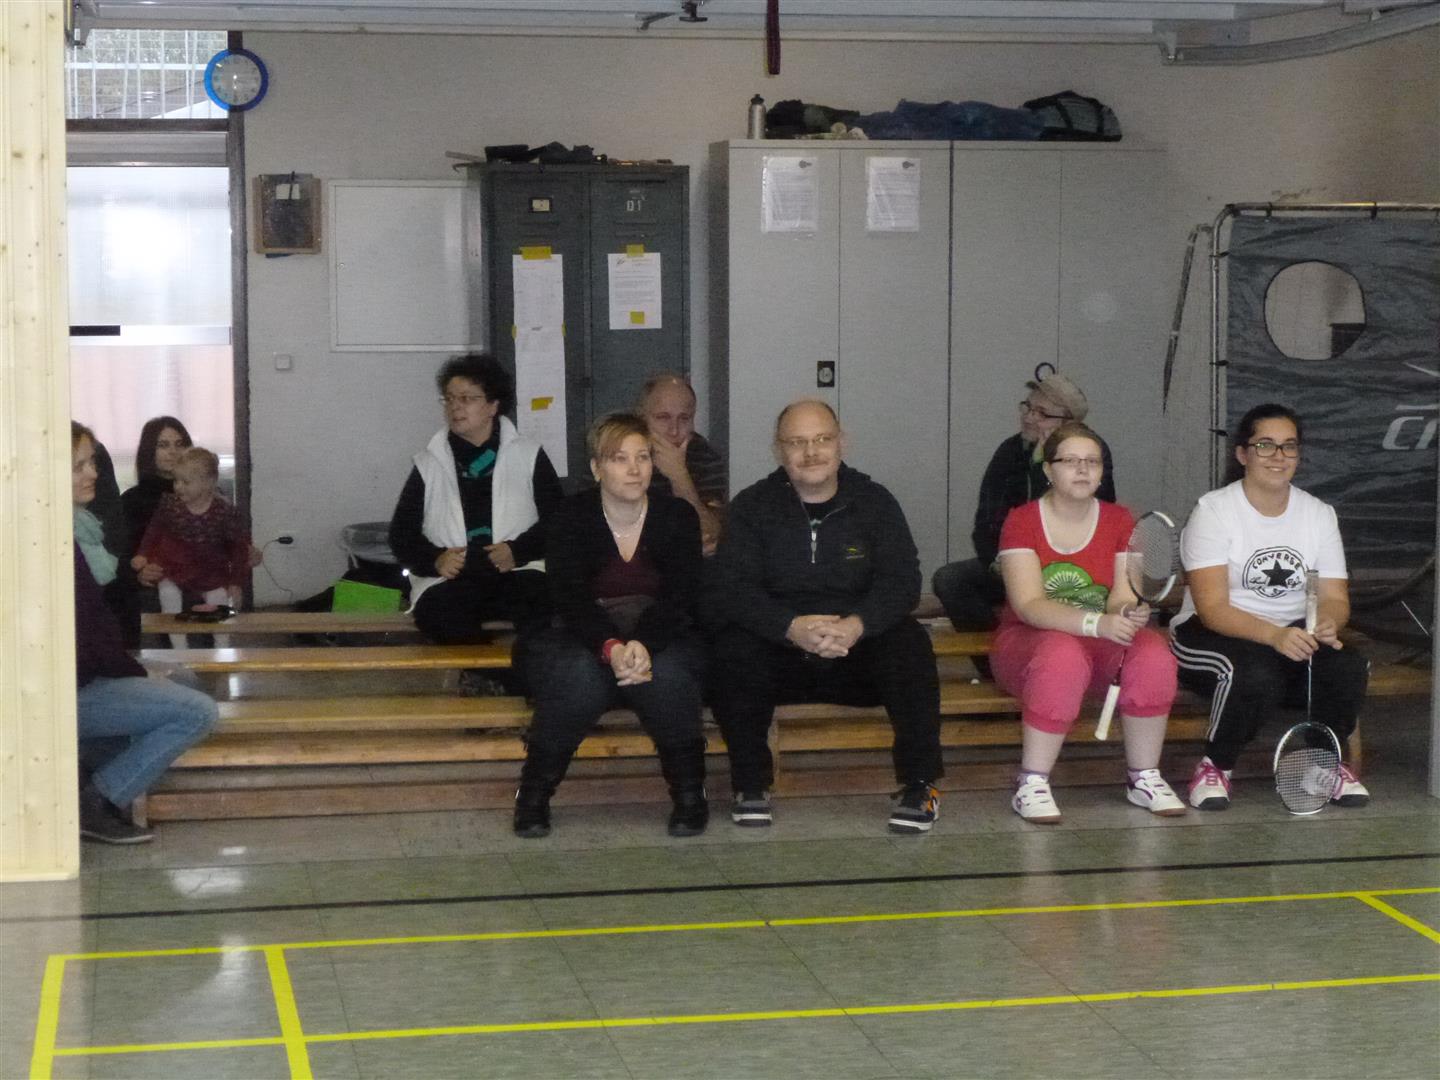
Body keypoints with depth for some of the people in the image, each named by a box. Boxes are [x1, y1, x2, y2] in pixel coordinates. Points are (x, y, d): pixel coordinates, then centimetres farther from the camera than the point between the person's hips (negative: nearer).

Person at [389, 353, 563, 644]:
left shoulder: (527, 455, 14)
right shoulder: (429, 464, 18)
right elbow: (401, 533, 14)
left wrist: (518, 550, -11)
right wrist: (434, 559, -7)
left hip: (517, 573, -1)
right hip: (450, 580, 1)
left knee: (542, 602, -35)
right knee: (443, 615, -35)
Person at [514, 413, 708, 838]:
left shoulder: (677, 516, -1)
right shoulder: (572, 518, -5)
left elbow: (679, 599, -11)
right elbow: (571, 599, -17)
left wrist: (644, 645, -33)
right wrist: (612, 648, -37)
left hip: (663, 637, 1)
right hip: (581, 636, -1)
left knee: (666, 675, -34)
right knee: (578, 675, -34)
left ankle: (689, 792, -15)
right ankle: (533, 795, -15)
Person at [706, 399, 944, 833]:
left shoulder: (874, 502, 4)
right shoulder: (751, 507, 1)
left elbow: (902, 581, -8)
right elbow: (731, 588, -12)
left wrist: (857, 626, -29)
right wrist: (792, 627, -31)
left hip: (858, 652, 0)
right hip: (778, 650, 0)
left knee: (908, 643, -29)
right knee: (732, 647, -30)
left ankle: (920, 785, -18)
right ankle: (750, 786, -15)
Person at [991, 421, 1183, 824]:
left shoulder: (1119, 521, 4)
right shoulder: (1022, 521, -7)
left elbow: (1121, 598, -6)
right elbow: (1029, 606, -20)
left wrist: (1127, 613, -32)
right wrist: (1098, 624, -34)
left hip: (1100, 648, 4)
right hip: (1027, 643, -3)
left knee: (1153, 653, -27)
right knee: (1064, 655, -38)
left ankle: (1144, 777, -11)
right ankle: (1031, 785, -27)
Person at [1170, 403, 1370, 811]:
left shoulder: (1319, 514, 7)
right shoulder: (1214, 510, -10)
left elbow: (1335, 598, 3)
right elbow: (1212, 607, -19)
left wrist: (1327, 624, -24)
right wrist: (1274, 635, -35)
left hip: (1294, 634, 5)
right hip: (1209, 635, -5)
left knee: (1349, 667, -26)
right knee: (1257, 674, -37)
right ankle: (1214, 767, -10)